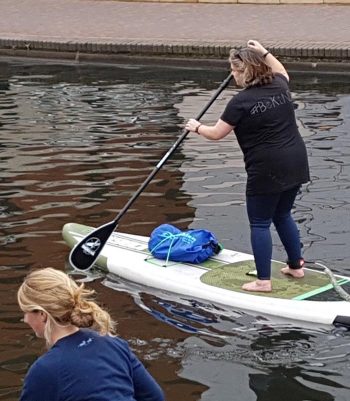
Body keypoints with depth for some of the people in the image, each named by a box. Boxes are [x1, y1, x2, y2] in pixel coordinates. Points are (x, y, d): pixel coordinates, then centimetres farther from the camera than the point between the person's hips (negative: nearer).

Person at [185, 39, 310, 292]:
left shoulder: (241, 102, -13)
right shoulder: (280, 86, 6)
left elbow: (216, 133, -3)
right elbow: (281, 71, 34)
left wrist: (197, 127, 14)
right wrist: (264, 53, 36)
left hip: (267, 171, -8)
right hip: (295, 165, 8)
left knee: (259, 224, 3)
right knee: (283, 215, 24)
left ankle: (263, 281, 5)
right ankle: (296, 265, 33)